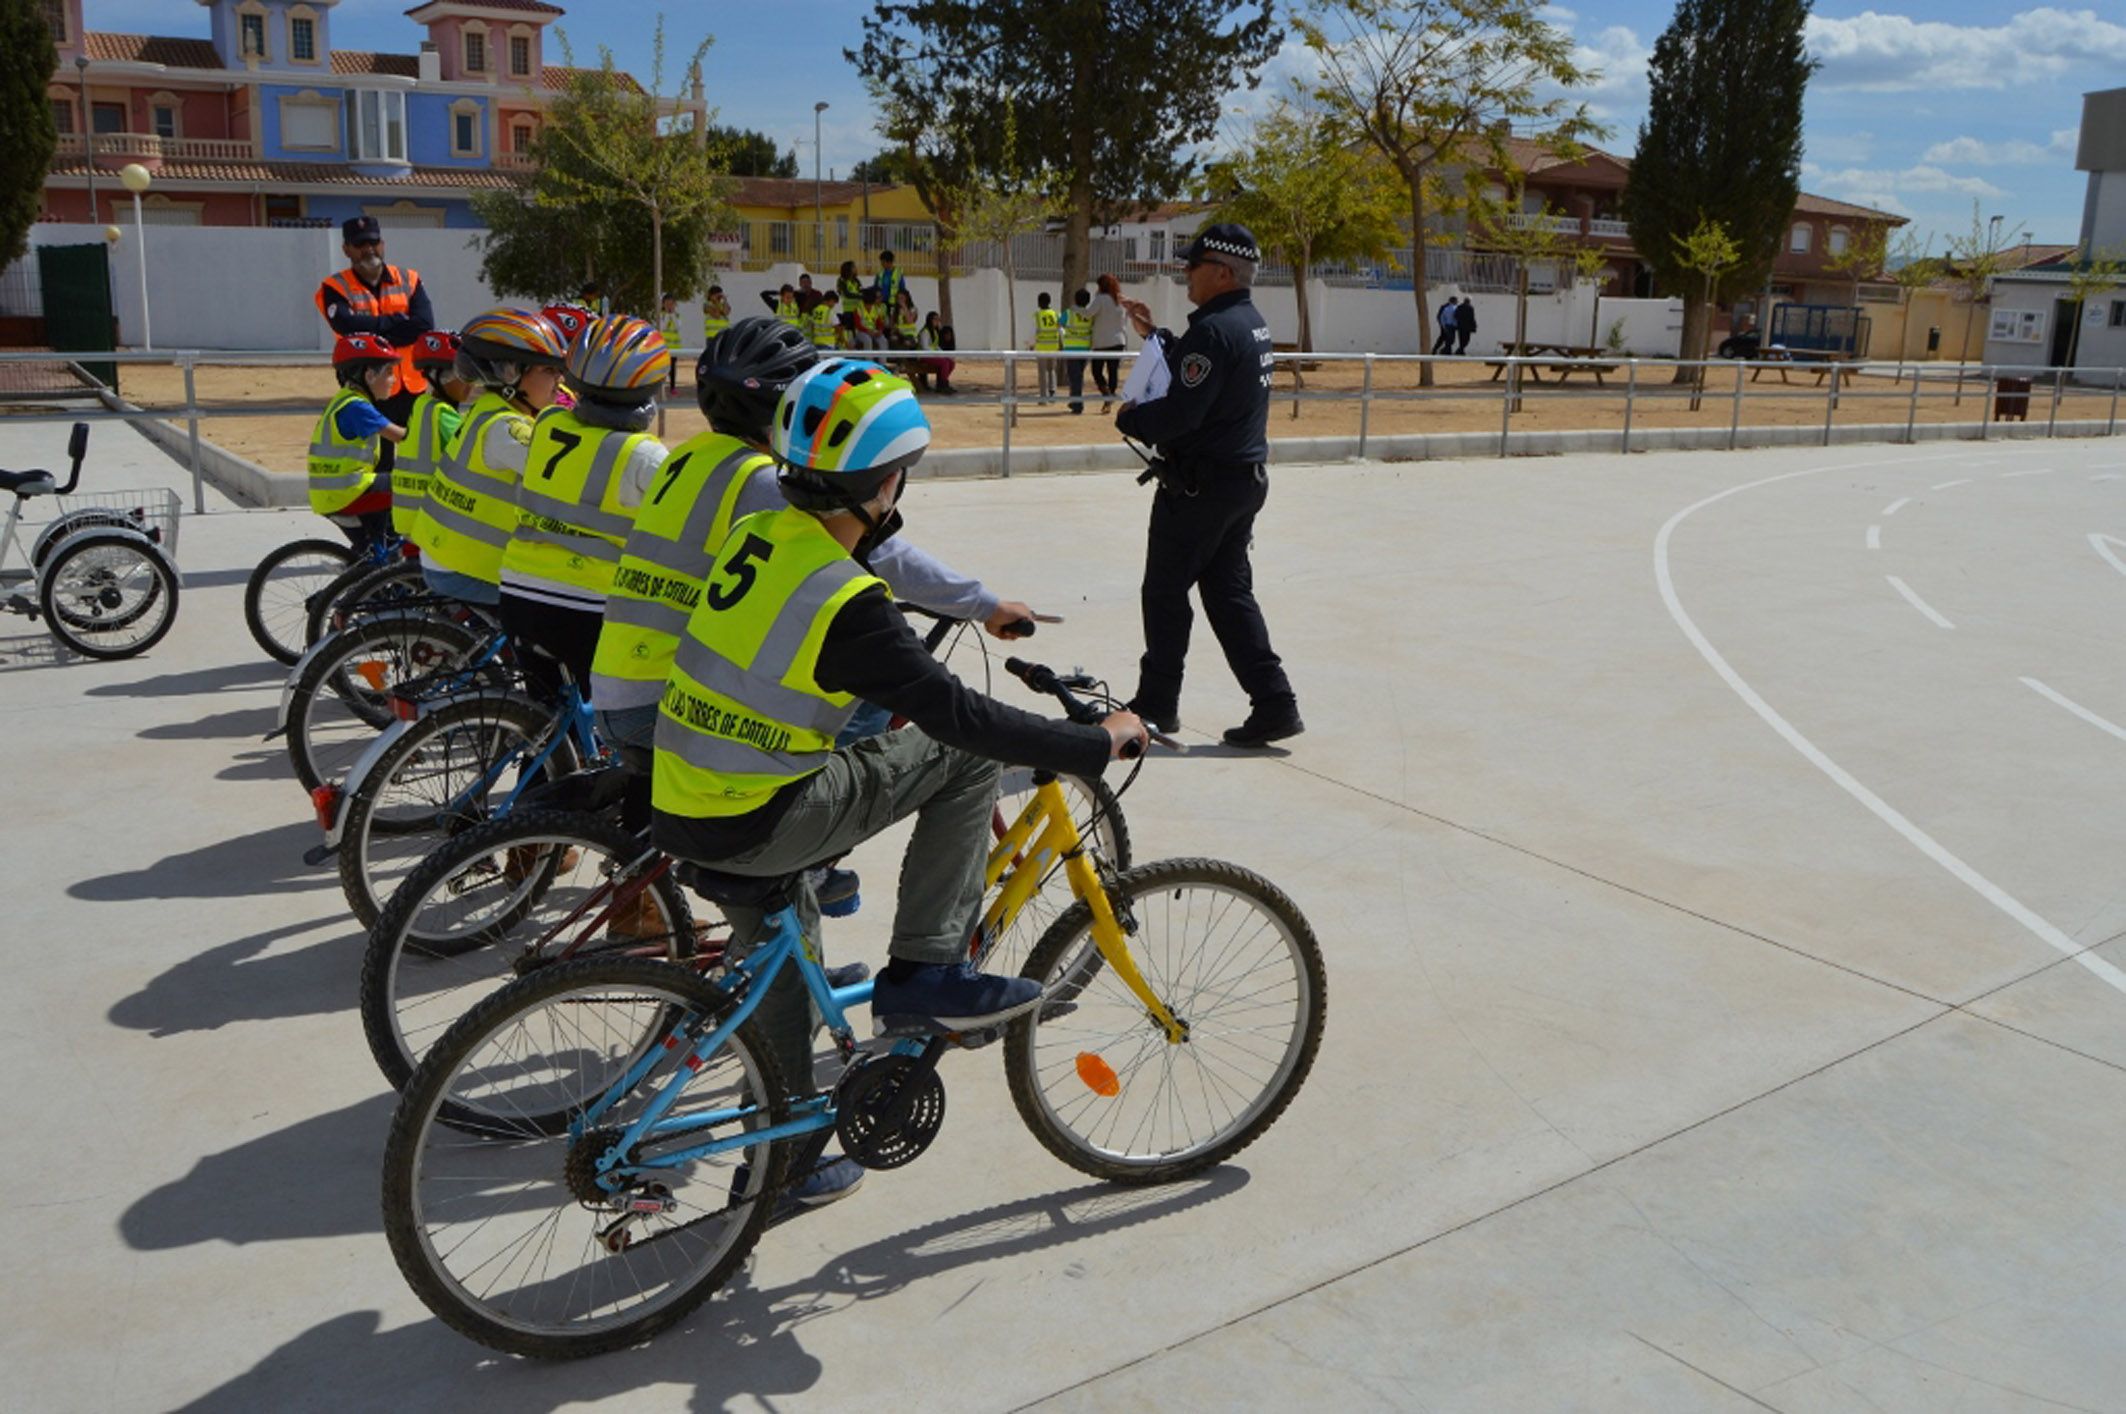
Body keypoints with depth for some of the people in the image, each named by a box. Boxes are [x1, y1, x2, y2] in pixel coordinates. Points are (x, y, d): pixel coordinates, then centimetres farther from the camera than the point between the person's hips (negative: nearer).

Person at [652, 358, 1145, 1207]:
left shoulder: (757, 533, 3)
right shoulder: (847, 602, -21)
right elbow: (959, 716, -20)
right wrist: (1096, 744, -11)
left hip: (677, 810, 8)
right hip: (755, 827, -8)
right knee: (965, 755, -6)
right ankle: (923, 974, 1)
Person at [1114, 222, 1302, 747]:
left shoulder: (1214, 329, -20)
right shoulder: (1251, 321, 11)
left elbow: (1179, 414, -24)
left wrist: (1128, 418, -7)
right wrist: (1153, 335, 20)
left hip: (1201, 483, -9)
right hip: (1246, 477, 9)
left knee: (1165, 592, 5)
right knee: (1229, 593, 12)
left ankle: (1156, 704, 17)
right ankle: (1274, 704, 8)